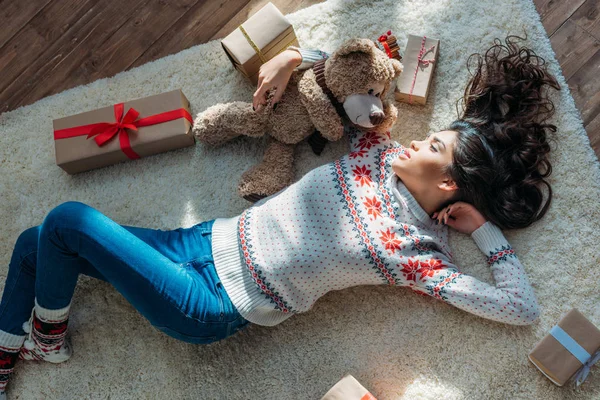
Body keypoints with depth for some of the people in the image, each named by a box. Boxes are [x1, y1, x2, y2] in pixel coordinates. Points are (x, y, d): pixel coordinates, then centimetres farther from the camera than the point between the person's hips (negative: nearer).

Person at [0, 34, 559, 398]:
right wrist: (294, 57, -4)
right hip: (209, 240, 7)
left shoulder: (418, 254, -15)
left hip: (213, 307, -7)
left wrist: (482, 227, -12)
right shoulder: (381, 156, 1)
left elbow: (522, 308, -19)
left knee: (66, 220, -16)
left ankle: (48, 337, 15)